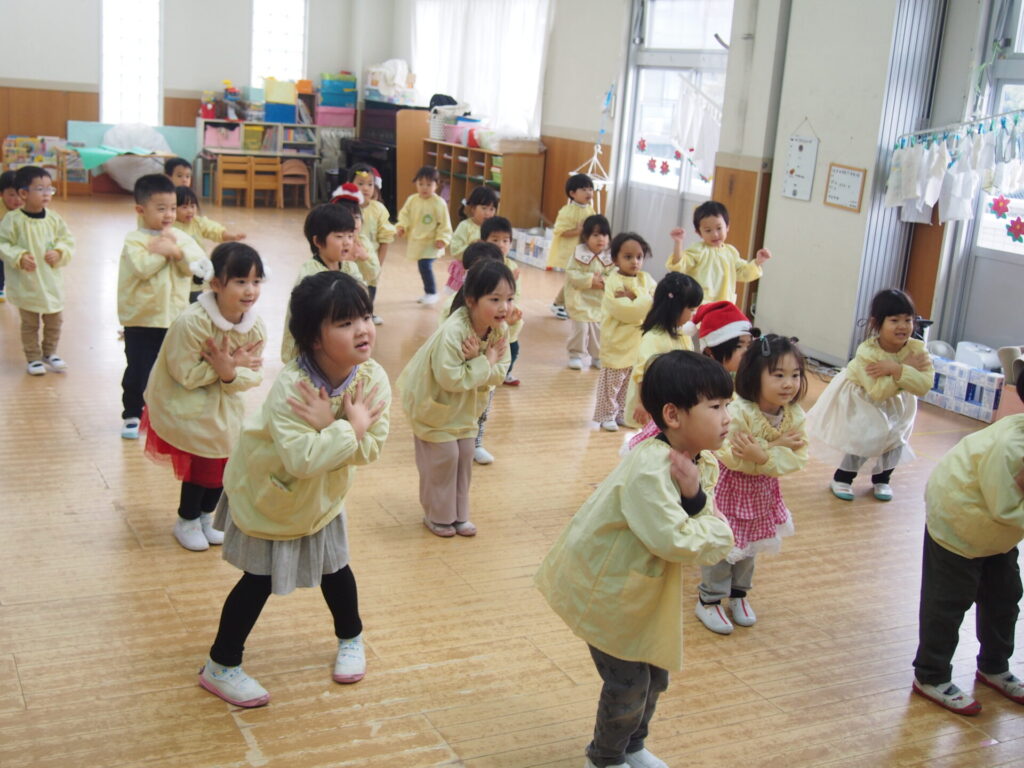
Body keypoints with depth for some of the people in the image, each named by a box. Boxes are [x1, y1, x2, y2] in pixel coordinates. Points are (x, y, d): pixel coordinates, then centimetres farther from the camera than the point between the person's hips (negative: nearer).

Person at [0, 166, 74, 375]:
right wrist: (19, 257, -23)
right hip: (26, 285, -4)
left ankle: (49, 354, 33)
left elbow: (68, 239, 5)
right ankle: (33, 358, 22)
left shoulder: (54, 219, -3)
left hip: (51, 282, 4)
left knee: (55, 321, 14)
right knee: (30, 324, 8)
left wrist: (59, 252, -13)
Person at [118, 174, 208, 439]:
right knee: (138, 371, 6)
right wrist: (163, 252, -16)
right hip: (141, 320, -3)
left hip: (175, 319, 3)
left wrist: (177, 252, -18)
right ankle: (132, 415, 21)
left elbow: (200, 266, -9)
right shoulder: (134, 240, -9)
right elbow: (142, 267, -26)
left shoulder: (182, 238, 3)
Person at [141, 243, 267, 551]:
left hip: (224, 407, 5)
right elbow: (185, 375, -27)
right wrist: (232, 364, -27)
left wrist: (230, 373, -31)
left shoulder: (255, 327, -14)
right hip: (185, 407, -5)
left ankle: (206, 515, 38)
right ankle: (187, 521, 28)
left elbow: (253, 375, -9)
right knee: (201, 465, 1)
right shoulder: (191, 323, -30)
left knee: (222, 462, 12)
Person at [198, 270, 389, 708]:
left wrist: (329, 426, -35)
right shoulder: (290, 385, -37)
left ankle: (351, 639, 46)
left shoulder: (374, 379, -22)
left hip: (322, 494, 5)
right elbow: (301, 459, -44)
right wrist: (350, 429, -36)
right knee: (260, 580, 5)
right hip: (268, 488, -4)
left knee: (334, 567, 19)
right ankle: (220, 667, 23)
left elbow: (370, 449, -22)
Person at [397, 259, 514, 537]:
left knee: (465, 456, 12)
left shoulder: (500, 329, -14)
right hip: (434, 403, -6)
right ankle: (437, 516, 21)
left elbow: (499, 373, -10)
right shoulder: (453, 332, -35)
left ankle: (459, 514, 29)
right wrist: (486, 362, -29)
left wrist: (478, 360, -30)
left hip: (466, 406, 7)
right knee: (443, 457, 1)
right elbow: (450, 378, -37)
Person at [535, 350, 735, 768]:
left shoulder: (703, 463, -5)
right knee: (628, 682, 5)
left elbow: (716, 539, -11)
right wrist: (714, 532, -17)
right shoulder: (650, 469, -33)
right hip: (603, 588, -8)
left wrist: (696, 497, -28)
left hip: (642, 585, 8)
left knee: (655, 673, 21)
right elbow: (676, 542, -36)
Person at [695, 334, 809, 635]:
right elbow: (731, 457, -34)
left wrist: (764, 456, -35)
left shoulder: (795, 415, -13)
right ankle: (709, 600, 24)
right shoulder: (739, 412, -31)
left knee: (749, 545, 22)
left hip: (761, 490, 6)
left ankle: (738, 593, 43)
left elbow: (798, 457, -17)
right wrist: (778, 445, -31)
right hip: (729, 487, -6)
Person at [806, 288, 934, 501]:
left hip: (894, 401, 5)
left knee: (897, 435, -2)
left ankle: (881, 478, 24)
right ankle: (842, 479, 6)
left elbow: (923, 386, -35)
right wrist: (909, 368, -39)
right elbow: (878, 391, -41)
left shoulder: (917, 349, -25)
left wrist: (896, 369, -46)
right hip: (858, 398, -4)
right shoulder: (867, 352, -36)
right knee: (866, 436, -16)